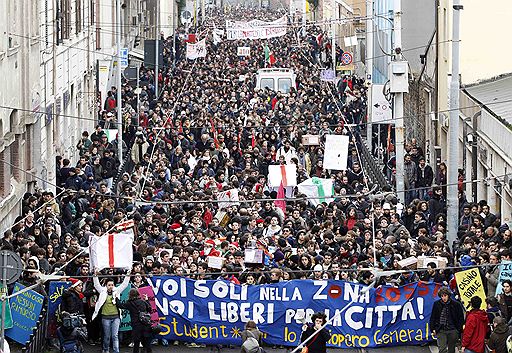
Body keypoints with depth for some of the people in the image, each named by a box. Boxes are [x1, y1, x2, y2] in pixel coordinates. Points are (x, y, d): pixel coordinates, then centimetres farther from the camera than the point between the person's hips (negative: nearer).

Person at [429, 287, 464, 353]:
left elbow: (461, 318, 3)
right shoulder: (437, 304, 2)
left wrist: (459, 329, -3)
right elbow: (433, 317, 10)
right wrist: (433, 329, 4)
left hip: (452, 331, 0)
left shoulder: (456, 304, -2)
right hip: (441, 330, 0)